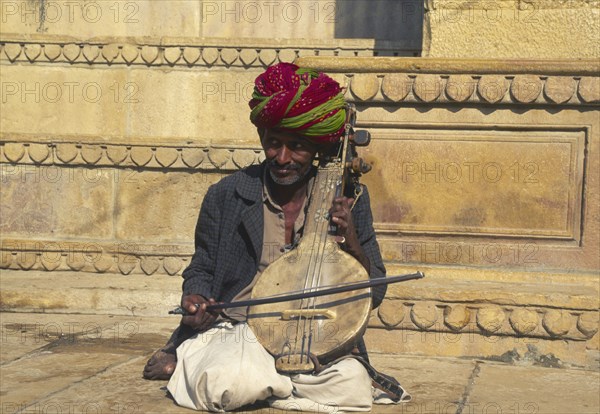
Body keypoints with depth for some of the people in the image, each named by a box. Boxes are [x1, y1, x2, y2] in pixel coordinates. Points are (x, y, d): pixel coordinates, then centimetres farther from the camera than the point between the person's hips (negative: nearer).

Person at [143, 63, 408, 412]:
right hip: (239, 329, -3)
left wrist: (352, 244, -13)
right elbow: (201, 271, 16)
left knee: (354, 386, -30)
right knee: (230, 386, -38)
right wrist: (196, 298, -7)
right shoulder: (226, 196, 3)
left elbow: (375, 294, 6)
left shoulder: (348, 201, 4)